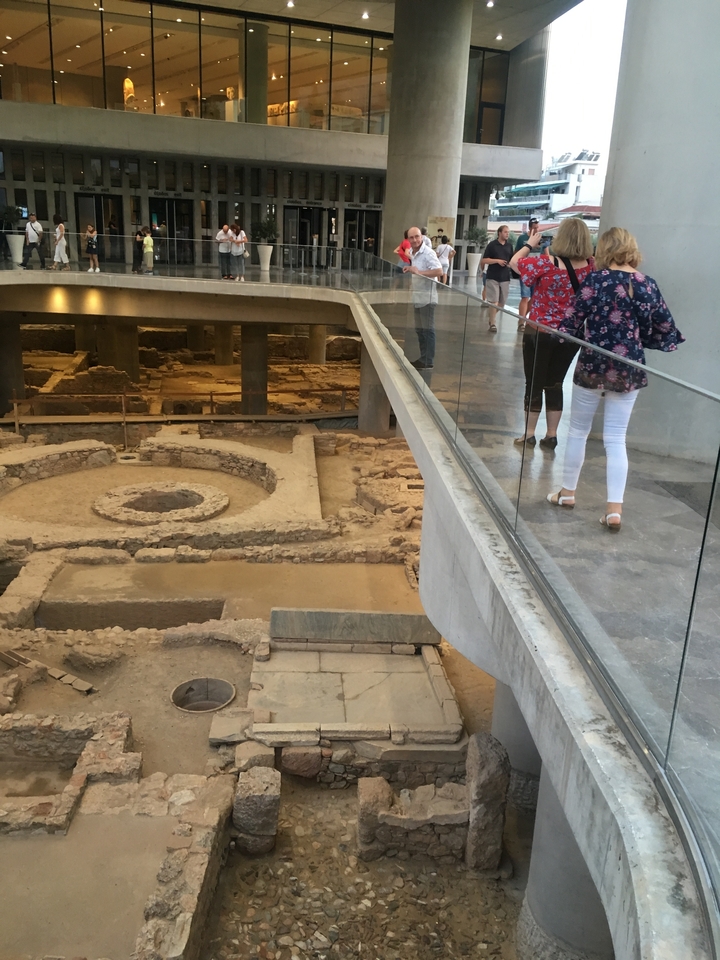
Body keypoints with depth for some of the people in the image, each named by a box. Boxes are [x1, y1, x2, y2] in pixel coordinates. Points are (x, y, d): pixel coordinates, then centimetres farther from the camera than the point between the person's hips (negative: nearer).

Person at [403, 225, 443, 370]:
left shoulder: (428, 253, -16)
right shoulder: (413, 253, 10)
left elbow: (439, 271, -26)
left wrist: (419, 272, -30)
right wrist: (410, 270, 10)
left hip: (427, 297, -9)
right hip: (418, 297, 9)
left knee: (427, 330, -2)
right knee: (420, 329, 15)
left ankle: (428, 361, 4)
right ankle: (423, 358, 25)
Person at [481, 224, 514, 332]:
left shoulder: (509, 245, 9)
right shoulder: (492, 245, -3)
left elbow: (512, 260, 18)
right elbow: (484, 260, -4)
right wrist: (497, 260, -14)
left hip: (505, 278, 4)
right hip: (493, 277, -4)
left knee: (502, 302, 9)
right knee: (494, 301, -7)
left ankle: (491, 318, 31)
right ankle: (492, 323, 0)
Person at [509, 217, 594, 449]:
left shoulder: (547, 264, -20)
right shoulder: (591, 266, -6)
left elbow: (515, 262, -6)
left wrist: (530, 244, 8)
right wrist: (544, 249, 14)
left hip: (540, 332, -4)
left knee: (534, 384, 9)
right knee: (555, 384, 15)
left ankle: (529, 434, 18)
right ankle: (551, 435, 21)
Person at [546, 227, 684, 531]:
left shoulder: (596, 279, -10)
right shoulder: (648, 285, 2)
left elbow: (575, 322, -8)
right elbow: (666, 331, 6)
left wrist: (556, 331, 12)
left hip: (593, 365, -3)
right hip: (629, 369, 3)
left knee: (578, 431, 14)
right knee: (616, 439, 6)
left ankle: (567, 492, 26)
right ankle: (614, 508, 1)